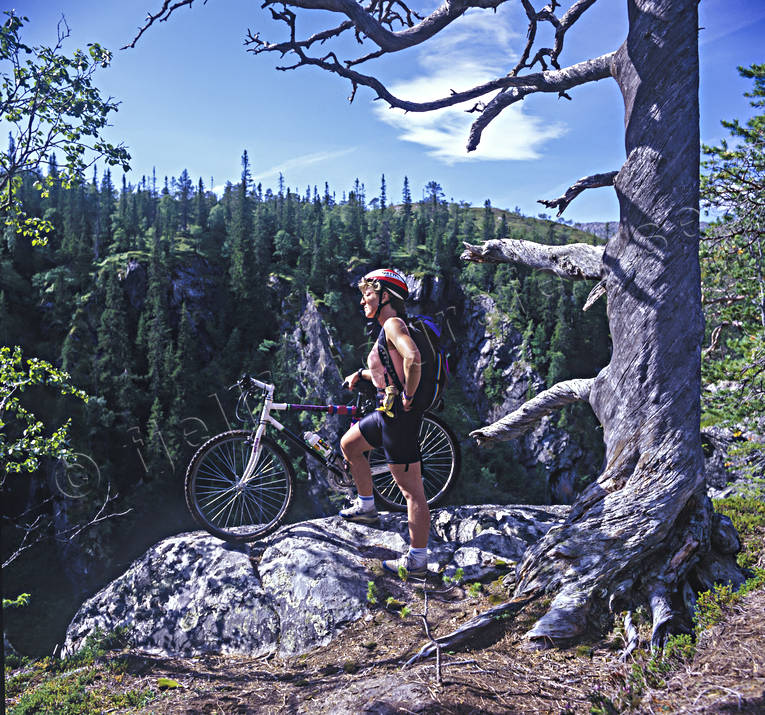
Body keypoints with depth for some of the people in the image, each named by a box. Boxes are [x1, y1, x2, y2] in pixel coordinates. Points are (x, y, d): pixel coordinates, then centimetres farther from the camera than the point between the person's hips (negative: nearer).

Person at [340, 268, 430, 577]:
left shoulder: (393, 324, -15)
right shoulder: (389, 327, 16)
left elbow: (413, 358, -35)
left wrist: (408, 395, -23)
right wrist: (362, 373, 26)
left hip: (400, 413, -11)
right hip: (387, 411, 11)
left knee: (412, 488, -3)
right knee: (349, 445, 27)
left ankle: (417, 560, 6)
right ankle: (366, 506, 40)